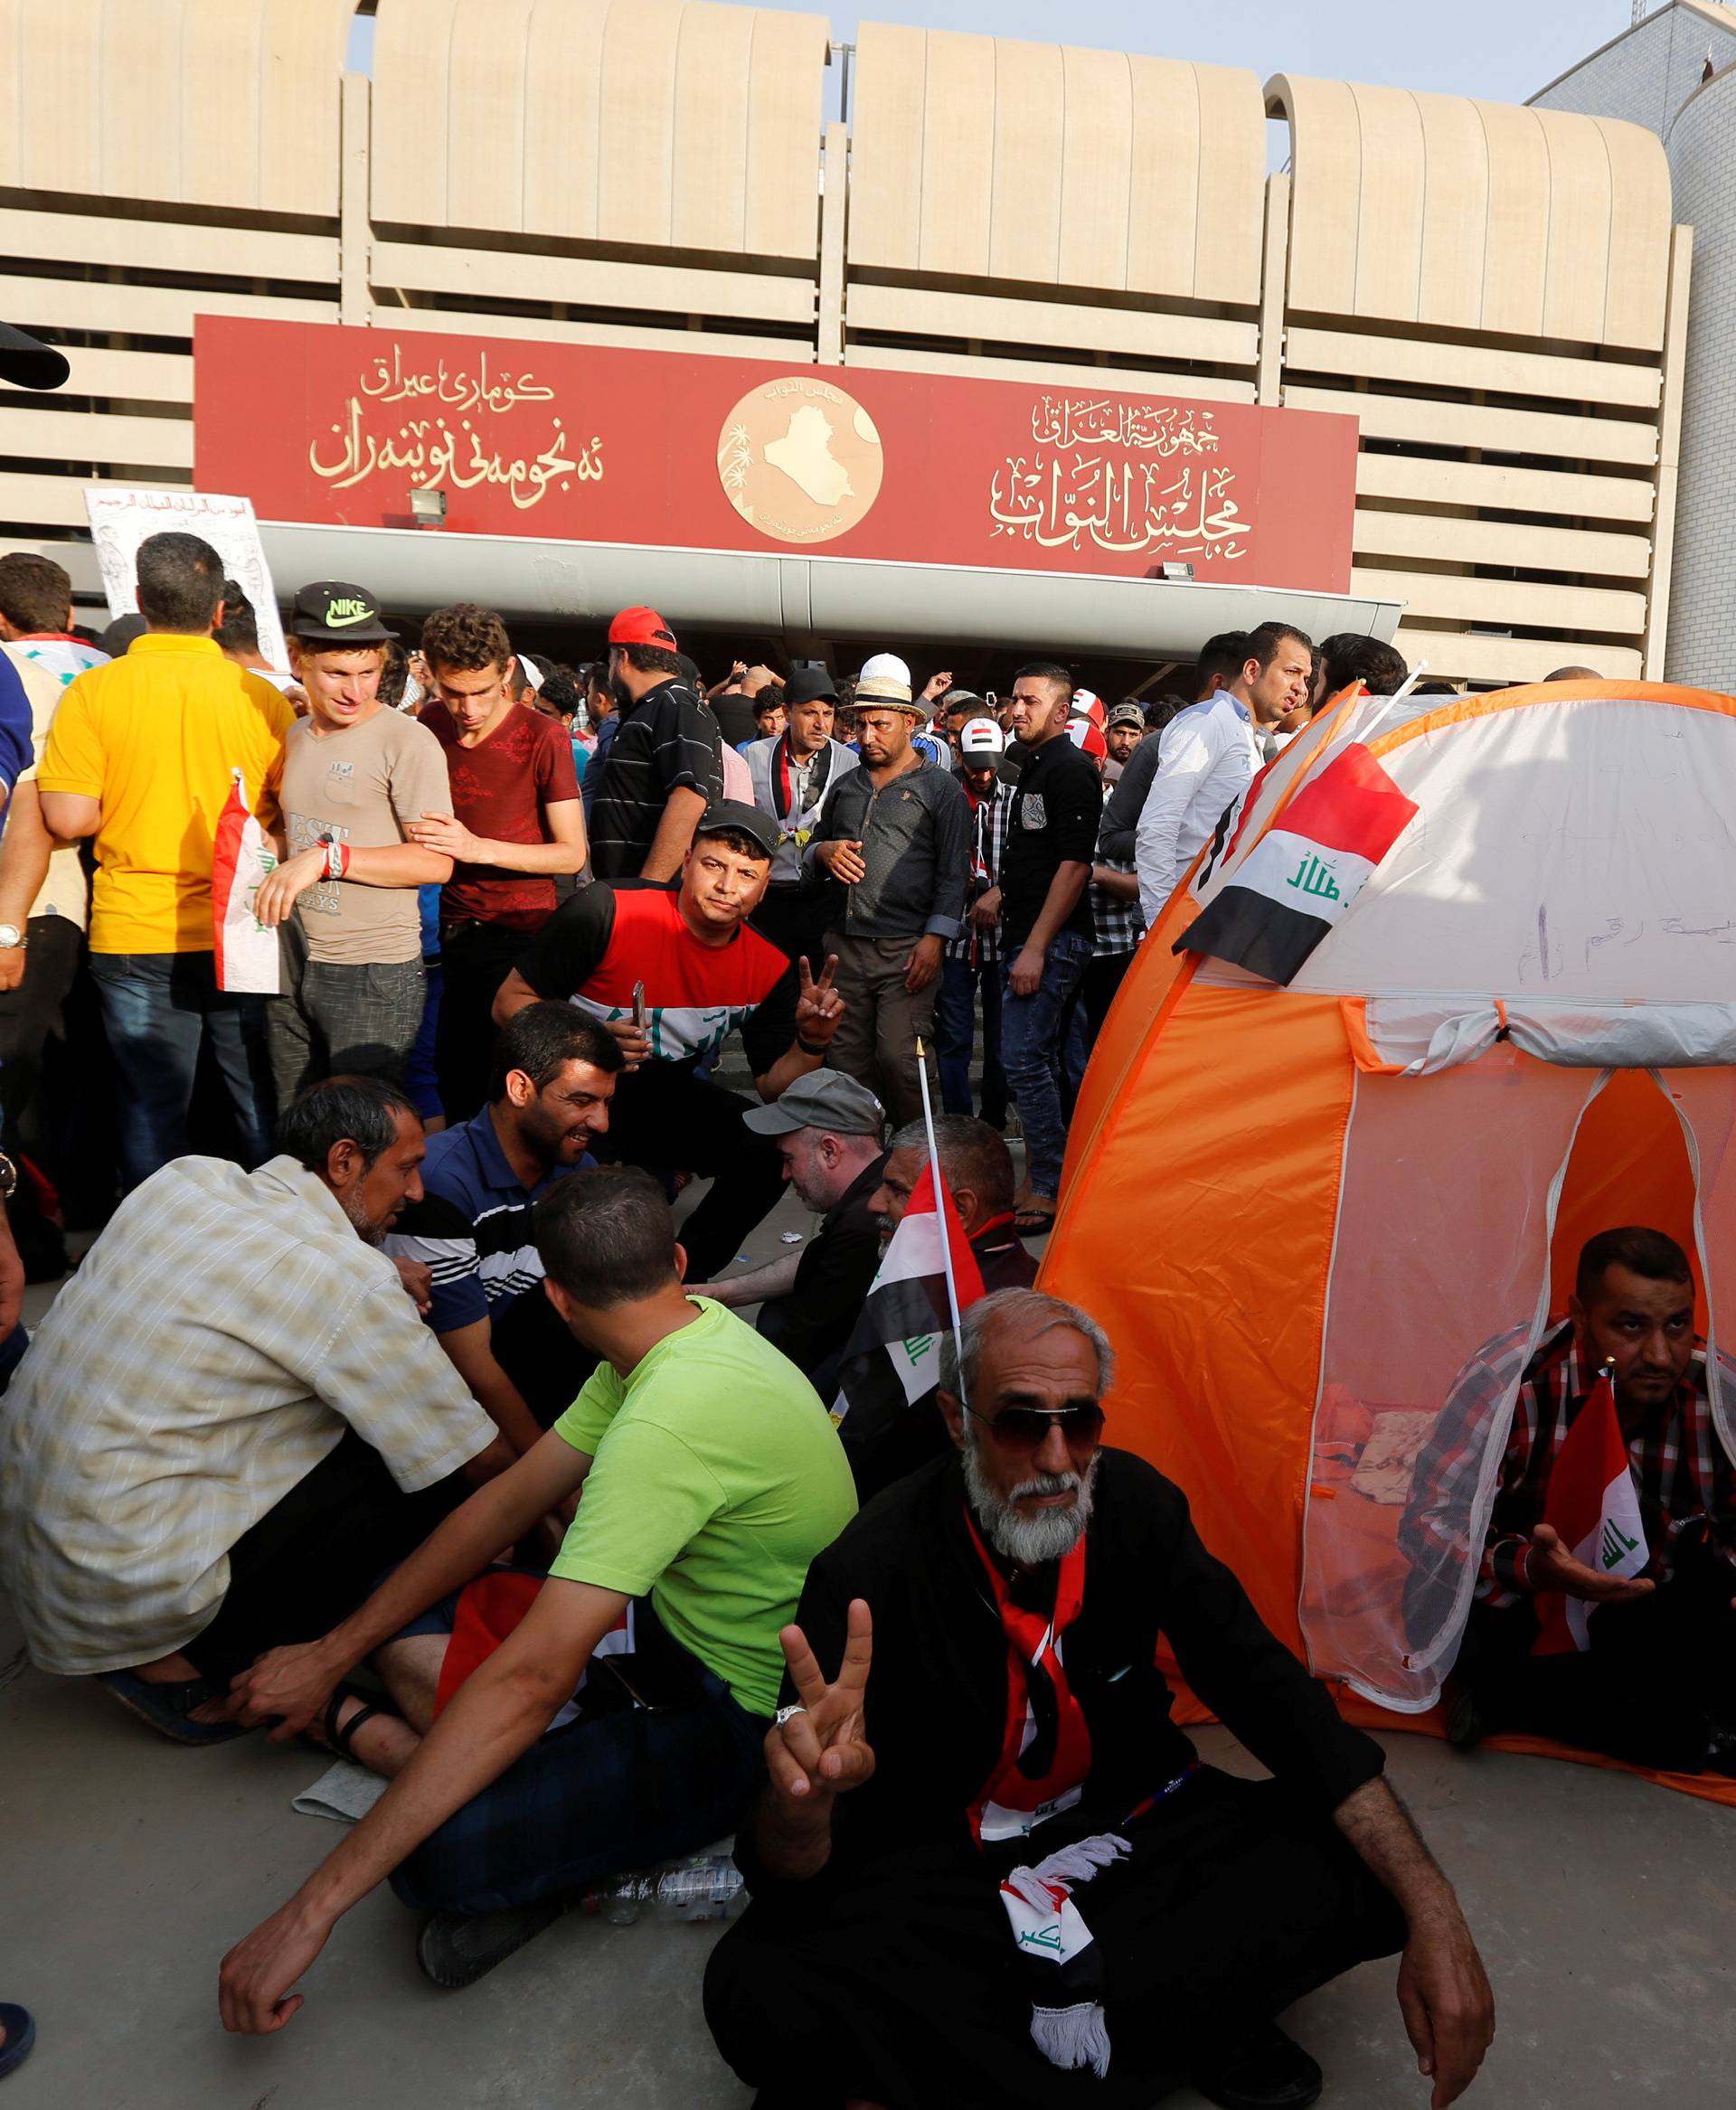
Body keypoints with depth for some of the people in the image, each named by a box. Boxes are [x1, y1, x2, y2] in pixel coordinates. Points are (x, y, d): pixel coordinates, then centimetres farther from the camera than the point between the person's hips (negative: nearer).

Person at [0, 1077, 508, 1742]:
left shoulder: (186, 1177, 2)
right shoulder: (351, 1282, -17)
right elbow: (481, 1457, -9)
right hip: (123, 1591, -8)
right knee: (432, 1469, -7)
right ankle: (193, 1666, 0)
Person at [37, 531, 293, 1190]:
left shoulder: (94, 691, -6)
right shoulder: (261, 696, -4)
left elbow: (66, 817, -10)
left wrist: (130, 806, 9)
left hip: (135, 938, -1)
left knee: (151, 1110, 10)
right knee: (261, 1108, 13)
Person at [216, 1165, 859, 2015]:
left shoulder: (671, 1419, -31)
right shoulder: (694, 1328, -2)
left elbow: (534, 1675, -34)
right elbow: (510, 1500, 5)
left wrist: (316, 1905, -29)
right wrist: (334, 1652, 6)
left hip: (745, 1719, -9)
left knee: (434, 1855, -28)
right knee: (406, 1627, 7)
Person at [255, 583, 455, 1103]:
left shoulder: (407, 742, -11)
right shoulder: (297, 737, 13)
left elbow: (436, 862, -16)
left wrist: (326, 858, -23)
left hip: (373, 974, -7)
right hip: (291, 965, 7)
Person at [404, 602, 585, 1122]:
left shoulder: (542, 736, -14)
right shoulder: (429, 725, 3)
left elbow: (573, 853, -14)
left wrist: (479, 847, -25)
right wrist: (416, 830, -1)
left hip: (522, 932, -5)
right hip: (456, 926, 6)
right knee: (452, 1073, 13)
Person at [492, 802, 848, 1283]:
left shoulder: (770, 969, -4)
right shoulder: (604, 914, -18)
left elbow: (774, 1085, 0)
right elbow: (509, 1002, -12)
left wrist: (812, 1043, -21)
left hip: (662, 1098, 5)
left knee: (771, 1145, -18)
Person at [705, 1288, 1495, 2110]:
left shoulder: (1136, 1502, -12)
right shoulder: (873, 1568, -25)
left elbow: (1273, 1694, -8)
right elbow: (783, 1881, -24)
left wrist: (1434, 1913, -19)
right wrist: (802, 1799, -51)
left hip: (1127, 1820, 4)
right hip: (947, 1863, -4)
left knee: (1360, 1863, -19)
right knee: (760, 1988, -32)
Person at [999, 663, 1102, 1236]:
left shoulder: (1071, 770, -10)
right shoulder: (1032, 769, 19)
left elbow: (1075, 865, -18)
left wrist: (1036, 947, -20)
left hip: (1053, 940, -10)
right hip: (1024, 936, 10)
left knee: (1024, 1060, -11)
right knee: (1035, 1061, 13)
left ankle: (1048, 1189, -3)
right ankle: (1039, 1178, 21)